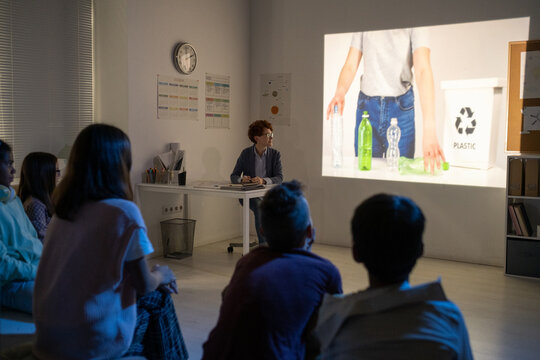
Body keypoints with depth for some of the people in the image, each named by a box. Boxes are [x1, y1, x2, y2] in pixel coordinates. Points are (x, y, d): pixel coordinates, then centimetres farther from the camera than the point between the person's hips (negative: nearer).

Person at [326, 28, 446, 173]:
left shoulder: (414, 28, -6)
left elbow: (423, 70, -19)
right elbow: (350, 65, 2)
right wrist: (340, 93, -22)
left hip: (401, 106, -2)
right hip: (366, 105, 2)